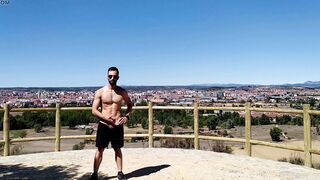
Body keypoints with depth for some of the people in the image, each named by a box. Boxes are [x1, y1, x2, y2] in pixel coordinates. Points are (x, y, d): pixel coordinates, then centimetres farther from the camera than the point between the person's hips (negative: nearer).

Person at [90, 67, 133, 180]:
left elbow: (130, 105, 16)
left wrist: (126, 116, -1)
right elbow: (94, 110, -5)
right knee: (100, 150, 6)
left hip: (118, 125, 2)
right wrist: (106, 118, -18)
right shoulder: (100, 92, -3)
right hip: (104, 125, -1)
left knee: (117, 149, 13)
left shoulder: (122, 92, 2)